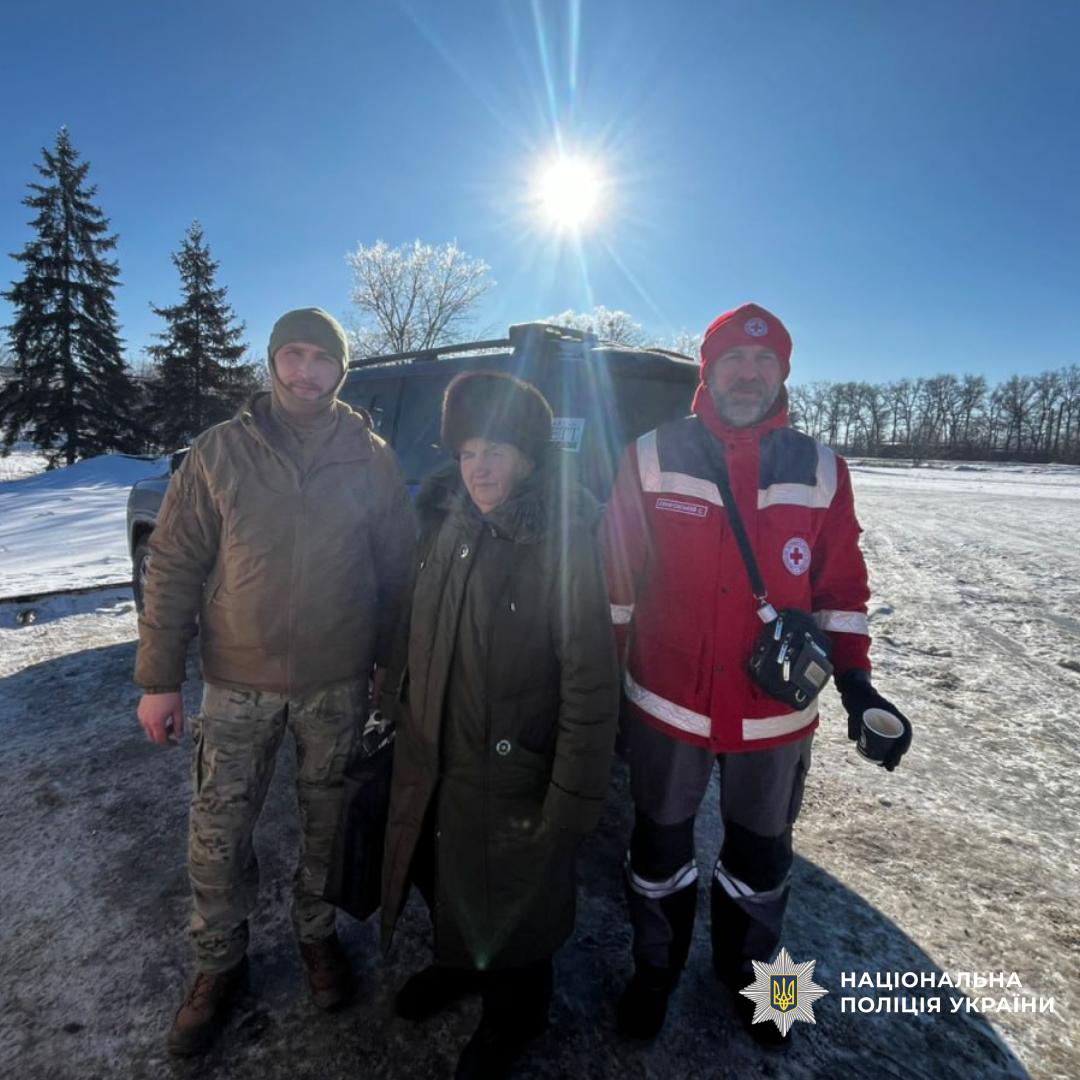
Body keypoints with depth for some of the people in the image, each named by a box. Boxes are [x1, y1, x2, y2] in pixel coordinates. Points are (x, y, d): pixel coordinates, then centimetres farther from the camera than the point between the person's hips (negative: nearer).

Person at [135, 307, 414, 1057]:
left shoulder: (371, 458, -3)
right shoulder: (221, 451, -4)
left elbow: (398, 570, 1)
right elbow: (173, 566, -3)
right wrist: (159, 677, -5)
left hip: (339, 685, 0)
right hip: (238, 683, 0)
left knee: (328, 823, 16)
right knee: (218, 835, 10)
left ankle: (318, 933, 43)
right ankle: (220, 962, 37)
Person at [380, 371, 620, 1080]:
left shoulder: (565, 541, -23)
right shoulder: (443, 523, -2)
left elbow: (591, 683, -21)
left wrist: (572, 800, -18)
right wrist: (404, 710, 16)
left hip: (511, 775, -6)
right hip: (432, 761, 6)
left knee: (512, 900, 18)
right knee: (444, 883, 28)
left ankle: (513, 1015, 49)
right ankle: (457, 964, 59)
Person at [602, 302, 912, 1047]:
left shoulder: (821, 471, -2)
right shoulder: (651, 459, -8)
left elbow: (841, 587, 3)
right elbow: (616, 577, -4)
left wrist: (854, 681, -6)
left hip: (778, 712, 2)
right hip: (666, 704, -1)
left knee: (761, 854, 22)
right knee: (661, 846, 19)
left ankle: (746, 968, 52)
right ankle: (655, 970, 47)